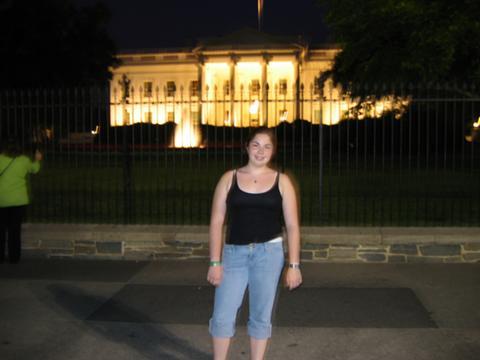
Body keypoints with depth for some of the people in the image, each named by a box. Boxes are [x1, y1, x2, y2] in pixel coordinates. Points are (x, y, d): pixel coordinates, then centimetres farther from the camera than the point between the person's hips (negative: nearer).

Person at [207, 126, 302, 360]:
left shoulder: (281, 181, 3)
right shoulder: (229, 179, 3)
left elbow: (292, 226, 3)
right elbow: (217, 221, 1)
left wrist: (294, 265, -2)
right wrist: (215, 262, -4)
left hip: (269, 253, 0)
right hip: (234, 253, 1)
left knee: (261, 316, 10)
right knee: (222, 316, 3)